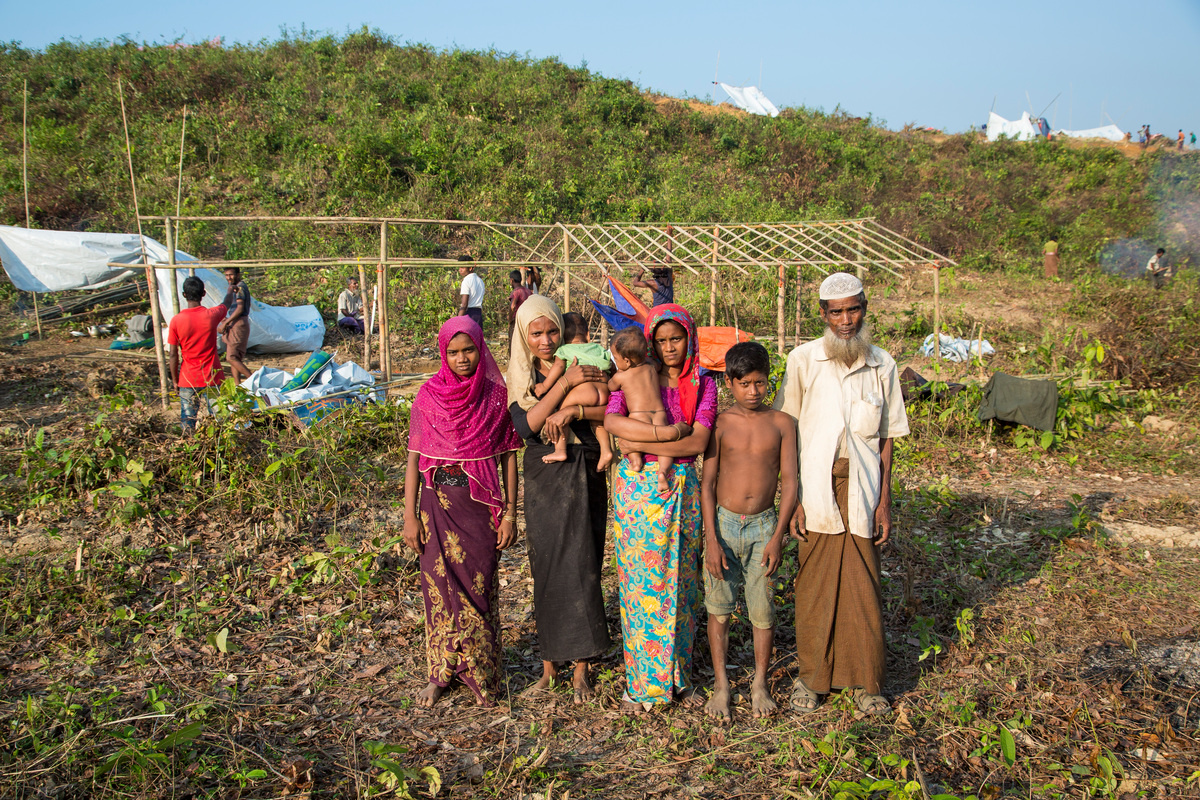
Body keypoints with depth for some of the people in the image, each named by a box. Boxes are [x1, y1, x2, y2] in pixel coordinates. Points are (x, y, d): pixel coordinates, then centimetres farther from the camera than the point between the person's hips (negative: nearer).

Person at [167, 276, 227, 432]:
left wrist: (175, 380, 6)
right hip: (212, 378, 0)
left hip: (188, 380, 0)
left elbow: (173, 355, -6)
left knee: (188, 422, 9)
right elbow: (225, 305, 16)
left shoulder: (176, 320, -10)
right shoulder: (211, 315, -9)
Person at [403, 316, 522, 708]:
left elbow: (508, 455, 2)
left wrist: (510, 513, -2)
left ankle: (480, 674, 19)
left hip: (481, 504, -1)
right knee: (439, 584, 7)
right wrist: (410, 516, -1)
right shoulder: (428, 395, 0)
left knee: (478, 586, 3)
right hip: (438, 503, 1)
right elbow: (414, 457, 3)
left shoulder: (496, 395, -1)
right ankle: (441, 672, 22)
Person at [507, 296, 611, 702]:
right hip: (543, 481, 1)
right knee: (547, 568, 4)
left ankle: (581, 668, 7)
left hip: (584, 478, -1)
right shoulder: (519, 377, 5)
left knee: (581, 566, -2)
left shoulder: (583, 363, 3)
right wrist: (566, 383, -17)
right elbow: (526, 425, -13)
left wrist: (573, 412, -18)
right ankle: (549, 662, 18)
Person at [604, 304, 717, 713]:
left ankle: (677, 674, 22)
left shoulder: (703, 384, 5)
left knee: (680, 580, 8)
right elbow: (612, 421, -18)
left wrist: (641, 444, -13)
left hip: (682, 487, 2)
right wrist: (667, 432, -20)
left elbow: (698, 442, -8)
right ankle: (641, 680, 13)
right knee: (641, 581, 1)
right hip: (638, 487, -2)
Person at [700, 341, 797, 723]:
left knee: (763, 610, 3)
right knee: (719, 607, 5)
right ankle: (721, 684, 21)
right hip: (723, 522, 0)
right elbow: (707, 483, -2)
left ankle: (760, 684, 22)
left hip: (764, 525, 0)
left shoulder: (781, 423, 1)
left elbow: (789, 481, 0)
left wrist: (778, 536, -7)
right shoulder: (721, 424, -1)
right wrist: (711, 540, -8)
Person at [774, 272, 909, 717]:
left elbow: (886, 437, 9)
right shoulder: (803, 360, -1)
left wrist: (884, 500, 4)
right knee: (814, 585, 5)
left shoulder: (882, 364, 6)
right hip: (816, 489, -1)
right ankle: (811, 676, 21)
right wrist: (791, 497, -4)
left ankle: (865, 680, 21)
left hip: (861, 489, 2)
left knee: (863, 587, 5)